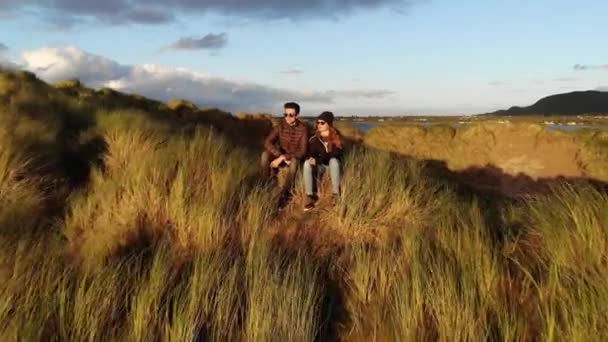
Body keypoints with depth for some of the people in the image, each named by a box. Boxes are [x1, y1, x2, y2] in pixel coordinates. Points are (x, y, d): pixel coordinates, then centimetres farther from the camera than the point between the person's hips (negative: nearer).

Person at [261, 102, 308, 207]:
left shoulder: (303, 129, -17)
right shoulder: (281, 126, -9)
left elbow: (302, 151, -24)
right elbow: (267, 142, -17)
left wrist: (282, 158, -31)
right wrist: (281, 156, -29)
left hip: (295, 157, -3)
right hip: (281, 156, 3)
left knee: (294, 161, -39)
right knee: (265, 154, -27)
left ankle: (285, 194, -26)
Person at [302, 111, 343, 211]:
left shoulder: (336, 136, -12)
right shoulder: (314, 137, -4)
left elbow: (335, 154, -21)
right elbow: (310, 153, -6)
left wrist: (317, 159, -32)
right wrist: (312, 158, -32)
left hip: (332, 164, -2)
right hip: (319, 165, 2)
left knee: (333, 160, -37)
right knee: (307, 163, -29)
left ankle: (336, 194, -28)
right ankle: (310, 196, -30)